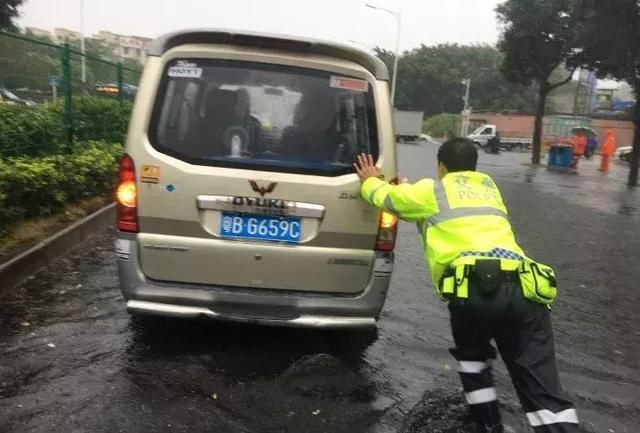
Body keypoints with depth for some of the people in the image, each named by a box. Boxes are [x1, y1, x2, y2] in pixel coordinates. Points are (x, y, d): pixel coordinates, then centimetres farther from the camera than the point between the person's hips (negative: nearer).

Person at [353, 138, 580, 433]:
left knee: (472, 356, 28)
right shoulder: (488, 186, 32)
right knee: (544, 390, 2)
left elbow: (385, 196, 34)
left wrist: (370, 180, 55)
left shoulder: (432, 191, 17)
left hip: (475, 287, -3)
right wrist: (408, 189, 60)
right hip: (523, 288, 4)